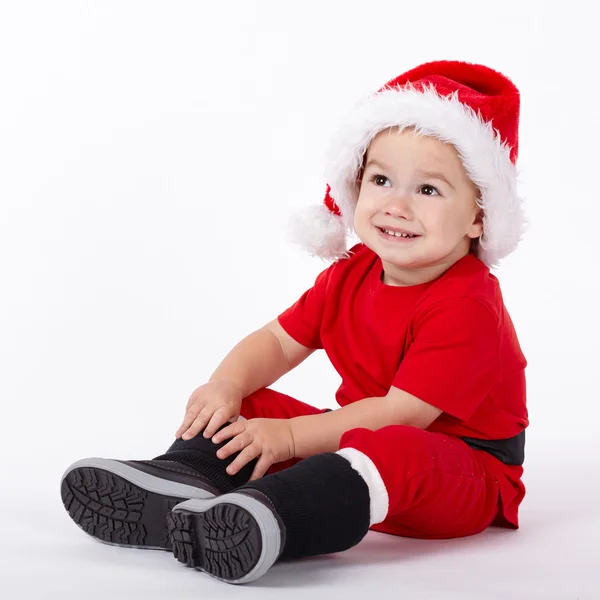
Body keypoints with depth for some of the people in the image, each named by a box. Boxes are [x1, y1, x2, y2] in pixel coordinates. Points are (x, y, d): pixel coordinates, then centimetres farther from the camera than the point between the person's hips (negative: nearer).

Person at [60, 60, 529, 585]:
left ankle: (265, 521, -60)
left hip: (465, 468, -8)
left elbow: (403, 412, -25)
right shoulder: (350, 274, 3)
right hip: (365, 437, 8)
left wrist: (291, 435, -24)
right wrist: (226, 386, -14)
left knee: (392, 449, -41)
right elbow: (278, 341, 7)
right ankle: (178, 484, -24)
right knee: (247, 409, 0)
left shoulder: (469, 305, -22)